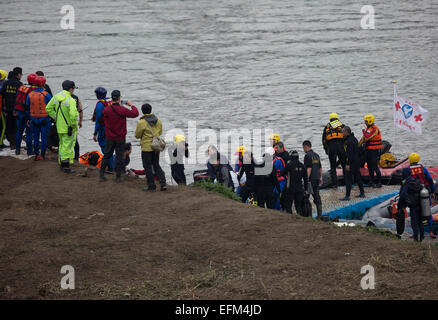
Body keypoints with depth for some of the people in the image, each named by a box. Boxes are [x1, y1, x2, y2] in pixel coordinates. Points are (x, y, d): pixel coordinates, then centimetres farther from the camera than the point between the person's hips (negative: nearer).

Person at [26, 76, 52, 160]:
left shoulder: (30, 95, 0)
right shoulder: (46, 95, -11)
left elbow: (27, 108, 7)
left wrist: (29, 118, 18)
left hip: (34, 119, 3)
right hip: (44, 119, -3)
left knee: (35, 138, 11)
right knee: (44, 138, 5)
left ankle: (36, 155, 12)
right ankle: (42, 155, 6)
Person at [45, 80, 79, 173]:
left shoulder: (56, 97, 3)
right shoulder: (70, 100, -20)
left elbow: (48, 108, 11)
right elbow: (73, 114, -31)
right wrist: (74, 124, -16)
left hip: (59, 126, 7)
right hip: (69, 127, -7)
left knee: (62, 144, 20)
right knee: (67, 145, -1)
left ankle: (61, 164, 28)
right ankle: (66, 166, 0)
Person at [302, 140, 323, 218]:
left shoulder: (307, 156, -11)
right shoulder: (316, 155, 15)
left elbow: (309, 168, -19)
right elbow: (320, 167, 21)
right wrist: (320, 177, 29)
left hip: (311, 179, -8)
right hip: (317, 178, 8)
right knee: (317, 196, 9)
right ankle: (319, 214, 7)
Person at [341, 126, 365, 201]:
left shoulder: (349, 141, -18)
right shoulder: (354, 138, 13)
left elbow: (349, 153, -23)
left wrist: (348, 164, -23)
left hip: (352, 162, -10)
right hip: (357, 161, 10)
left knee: (348, 178, -8)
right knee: (357, 177, 18)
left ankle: (347, 196, -10)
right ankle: (362, 193, 24)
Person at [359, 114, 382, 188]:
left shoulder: (375, 129, -17)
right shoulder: (368, 128, 13)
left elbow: (367, 137, -25)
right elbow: (364, 138, 19)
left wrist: (364, 131, -7)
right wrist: (358, 145, 13)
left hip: (375, 150, -9)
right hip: (368, 149, 9)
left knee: (375, 166, -10)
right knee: (369, 166, 13)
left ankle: (379, 182, -5)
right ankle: (372, 181, 22)